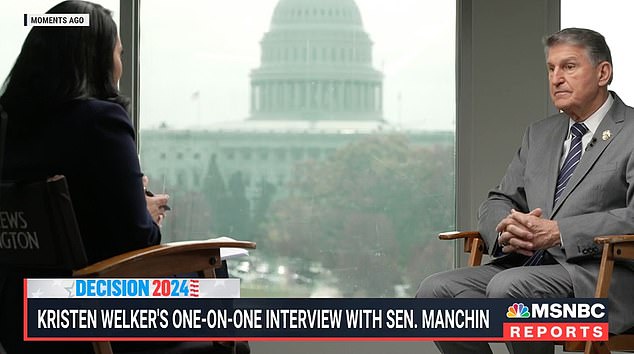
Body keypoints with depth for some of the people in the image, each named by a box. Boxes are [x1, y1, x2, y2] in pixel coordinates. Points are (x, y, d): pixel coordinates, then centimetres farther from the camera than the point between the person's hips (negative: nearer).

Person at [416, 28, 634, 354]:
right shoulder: (540, 134, 22)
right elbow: (498, 201, 20)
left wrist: (558, 232, -21)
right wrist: (505, 230, -6)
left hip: (604, 276, -7)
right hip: (529, 264, 7)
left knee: (508, 287, -33)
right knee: (435, 290, -15)